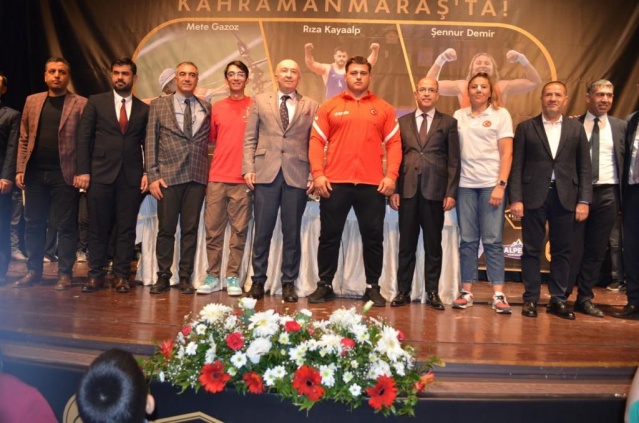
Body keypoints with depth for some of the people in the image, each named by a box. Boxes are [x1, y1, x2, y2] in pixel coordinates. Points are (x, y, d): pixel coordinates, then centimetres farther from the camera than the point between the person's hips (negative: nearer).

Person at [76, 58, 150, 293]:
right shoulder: (96, 102, 8)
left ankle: (121, 276, 10)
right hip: (100, 174, 0)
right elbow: (84, 138, 3)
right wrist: (83, 171, -4)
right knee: (98, 228, 4)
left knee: (126, 229, 2)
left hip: (131, 177, 1)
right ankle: (96, 275, 13)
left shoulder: (144, 109, 10)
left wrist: (147, 173, -1)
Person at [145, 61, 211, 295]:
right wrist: (153, 175, -4)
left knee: (190, 229, 4)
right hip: (168, 176, -1)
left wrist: (209, 172, -1)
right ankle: (163, 277, 12)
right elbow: (150, 142, 4)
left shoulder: (206, 108, 12)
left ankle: (185, 278, 12)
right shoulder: (159, 105, 8)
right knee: (166, 229, 2)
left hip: (197, 177, 1)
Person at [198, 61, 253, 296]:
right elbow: (211, 139, 18)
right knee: (213, 230, 3)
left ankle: (233, 277, 7)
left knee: (239, 230, 0)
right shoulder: (217, 107, 13)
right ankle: (212, 276, 11)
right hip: (217, 178, 3)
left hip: (243, 179, -2)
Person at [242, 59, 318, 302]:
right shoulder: (260, 101, 13)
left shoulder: (311, 106, 11)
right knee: (262, 231, 3)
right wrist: (248, 168, -2)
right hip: (266, 173, 0)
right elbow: (250, 139, 9)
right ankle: (258, 281, 15)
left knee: (292, 233, 4)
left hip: (297, 176, 0)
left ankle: (289, 283, 14)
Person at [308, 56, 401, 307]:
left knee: (373, 238, 6)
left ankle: (373, 288, 17)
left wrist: (391, 175, -6)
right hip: (335, 183, 0)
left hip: (372, 184, 1)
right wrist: (318, 174, -8)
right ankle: (325, 286, 17)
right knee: (329, 236, 6)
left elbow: (394, 144, 6)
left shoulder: (383, 109, 10)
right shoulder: (329, 107, 8)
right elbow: (316, 141, 3)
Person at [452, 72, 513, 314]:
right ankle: (466, 292, 8)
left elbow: (507, 153, 0)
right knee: (467, 240, 3)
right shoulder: (459, 116, 12)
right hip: (465, 184, 2)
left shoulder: (500, 114, 6)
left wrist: (501, 185, -10)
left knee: (492, 240, -4)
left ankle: (498, 295, 0)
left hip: (491, 184, -2)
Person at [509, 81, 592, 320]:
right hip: (534, 196, -1)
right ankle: (531, 299, 11)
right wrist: (516, 199, -7)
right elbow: (517, 166, 1)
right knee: (531, 249, 2)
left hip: (565, 197, 2)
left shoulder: (576, 128, 11)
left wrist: (584, 200, 0)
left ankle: (558, 299, 15)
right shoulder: (525, 128, 6)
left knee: (562, 251, 6)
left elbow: (584, 167, 8)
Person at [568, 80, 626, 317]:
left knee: (596, 250, 6)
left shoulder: (620, 126, 10)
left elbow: (626, 159, 7)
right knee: (572, 248, 0)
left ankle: (585, 299, 16)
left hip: (607, 193, 2)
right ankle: (561, 297, 8)